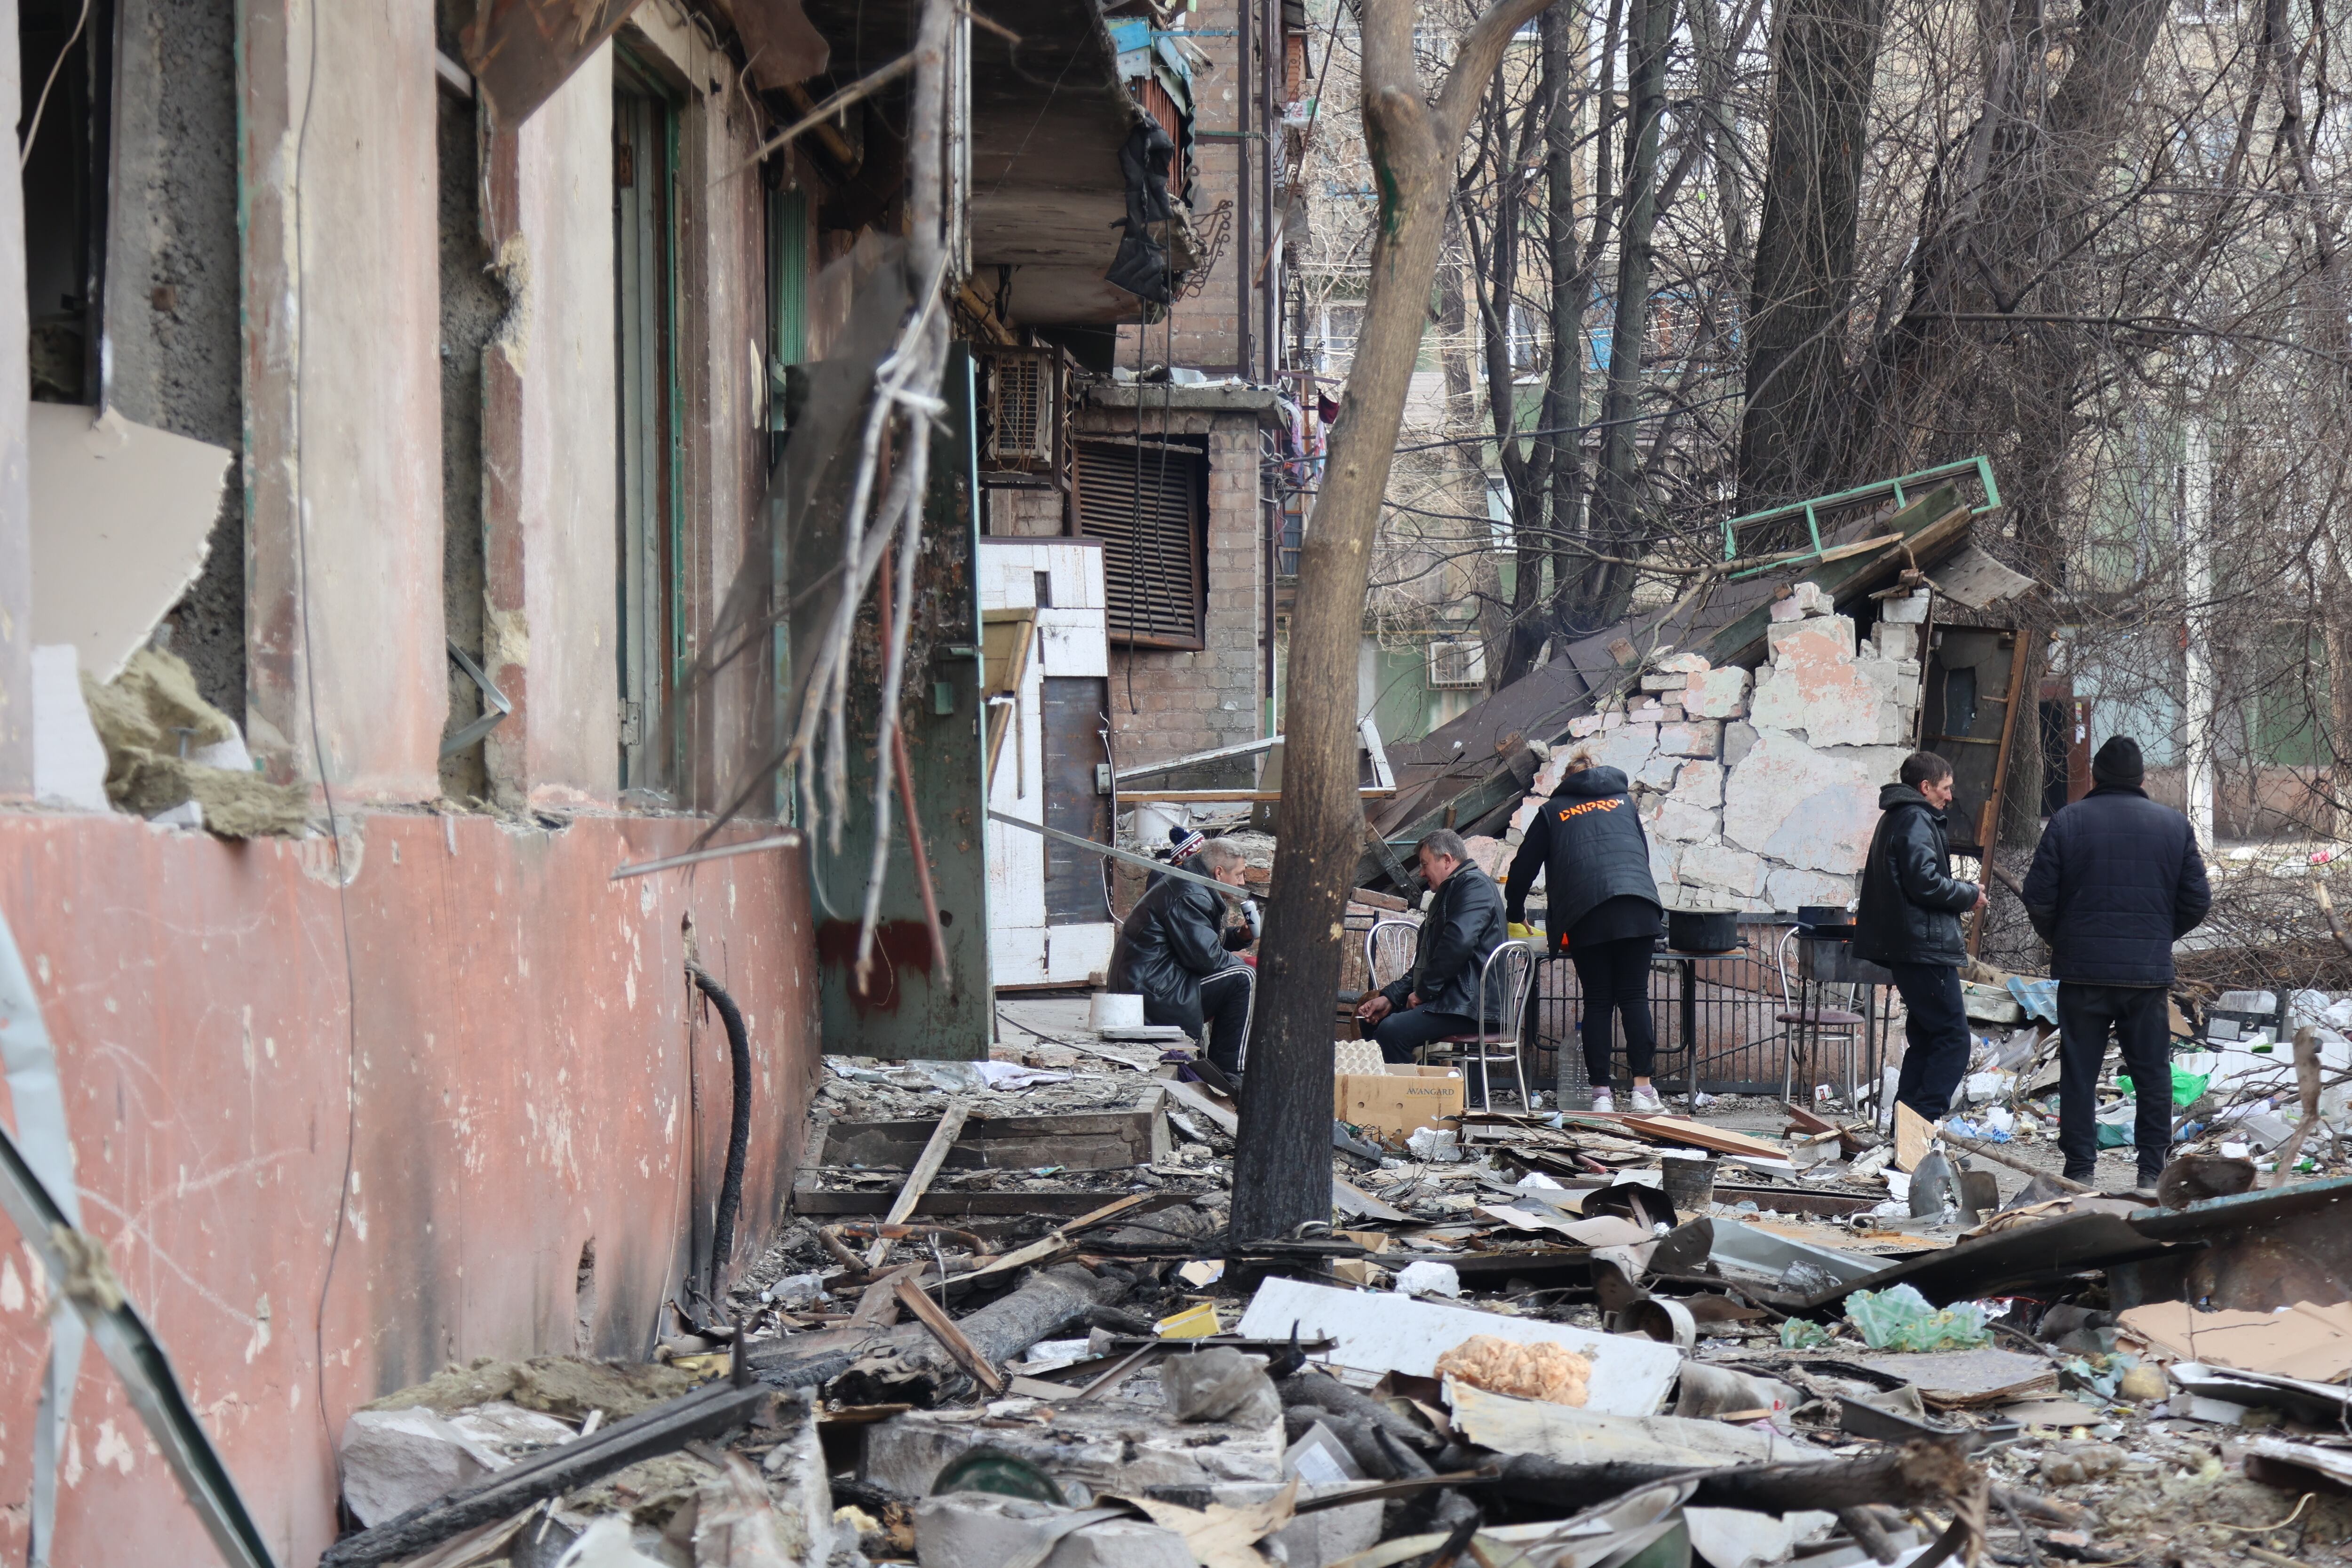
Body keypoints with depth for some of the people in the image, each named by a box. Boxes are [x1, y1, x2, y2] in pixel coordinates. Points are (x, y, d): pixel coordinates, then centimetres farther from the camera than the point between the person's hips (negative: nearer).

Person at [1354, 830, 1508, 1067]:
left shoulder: (1475, 884, -7)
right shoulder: (1446, 894, 26)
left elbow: (1459, 943, -22)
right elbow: (1423, 963, 26)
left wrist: (1423, 992, -15)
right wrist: (1389, 998, 11)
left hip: (1470, 1007, -11)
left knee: (1392, 1031, -29)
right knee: (1369, 1022, 8)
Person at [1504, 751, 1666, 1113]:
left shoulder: (1553, 811, 22)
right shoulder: (1623, 801, 27)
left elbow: (1524, 866, 23)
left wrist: (1515, 914, 37)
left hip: (1586, 912, -1)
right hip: (1638, 906, 1)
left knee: (1597, 1001, 2)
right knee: (1635, 997, 2)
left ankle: (1601, 1093, -3)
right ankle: (1642, 1088, -7)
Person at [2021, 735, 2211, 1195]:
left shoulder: (2067, 821, -2)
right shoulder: (2174, 825, 4)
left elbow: (2039, 898, -4)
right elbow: (2197, 901, 5)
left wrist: (2058, 941, 14)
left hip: (2082, 968, -1)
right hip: (2150, 973, 1)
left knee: (2079, 1072, 4)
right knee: (2152, 1073, 9)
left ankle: (2080, 1170, 4)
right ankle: (2153, 1171, 9)